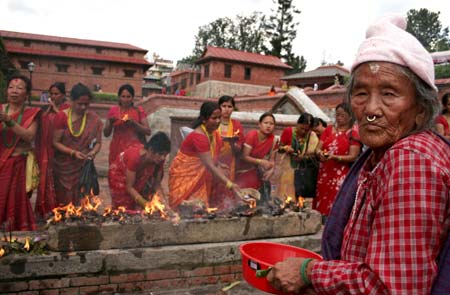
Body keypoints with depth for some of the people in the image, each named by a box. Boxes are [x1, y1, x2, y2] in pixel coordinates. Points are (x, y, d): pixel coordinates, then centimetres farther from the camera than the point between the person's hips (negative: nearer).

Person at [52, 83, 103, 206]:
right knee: (63, 200, 8)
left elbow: (98, 142, 2)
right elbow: (56, 142, -5)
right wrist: (73, 152, -19)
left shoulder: (94, 119, -2)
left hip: (84, 168, 1)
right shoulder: (62, 116, -6)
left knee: (80, 199, 2)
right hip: (64, 167, 0)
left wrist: (93, 152, -19)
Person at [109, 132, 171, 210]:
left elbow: (156, 183, -13)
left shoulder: (159, 159, -23)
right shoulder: (135, 157, -38)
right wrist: (146, 204, -38)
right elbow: (129, 187, -31)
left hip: (138, 177, 4)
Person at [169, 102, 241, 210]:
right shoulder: (198, 136, -28)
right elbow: (210, 166, -34)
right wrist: (229, 184, -39)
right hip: (183, 176, -7)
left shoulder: (214, 133, -2)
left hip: (200, 177, 7)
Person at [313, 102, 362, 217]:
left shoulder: (354, 134, 0)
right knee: (321, 206, 4)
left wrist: (334, 157, -21)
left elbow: (353, 157, -8)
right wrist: (320, 153, -15)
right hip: (324, 174, 4)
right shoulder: (329, 130, 14)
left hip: (341, 176, -4)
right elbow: (318, 148, 8)